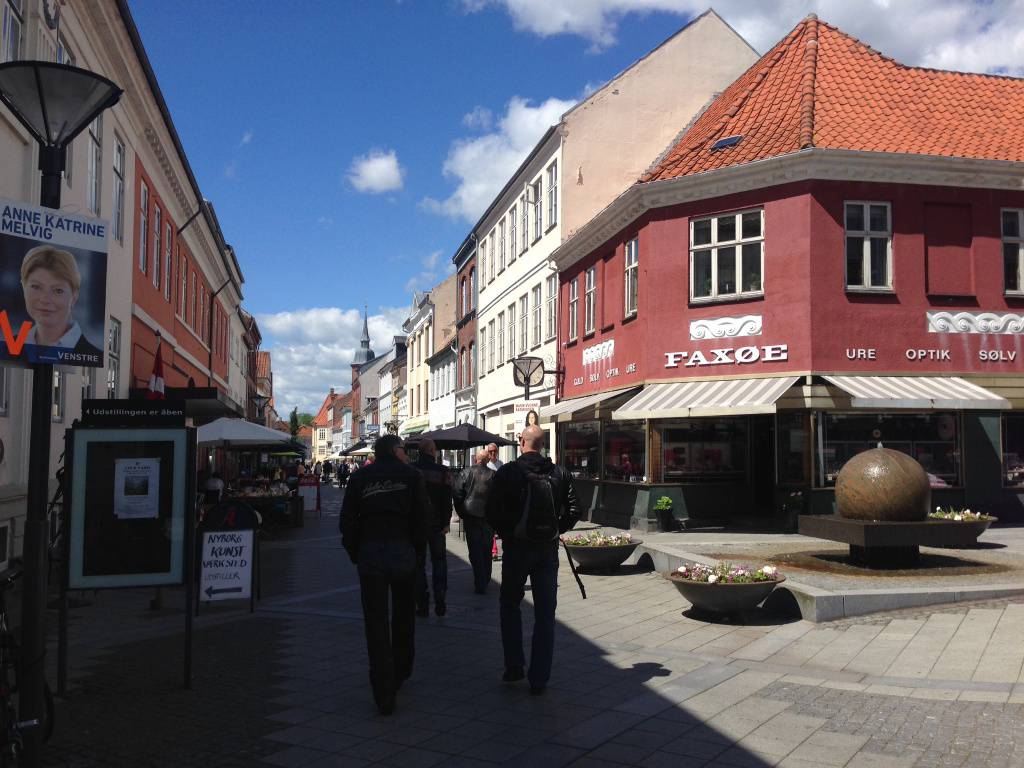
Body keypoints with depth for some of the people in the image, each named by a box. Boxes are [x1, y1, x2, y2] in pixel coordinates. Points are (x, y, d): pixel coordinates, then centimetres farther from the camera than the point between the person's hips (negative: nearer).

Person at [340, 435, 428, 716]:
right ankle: (400, 674, 31)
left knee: (376, 624, 3)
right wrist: (418, 551, 6)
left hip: (369, 553, 1)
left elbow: (347, 521, 3)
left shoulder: (359, 478, 6)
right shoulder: (410, 475, 1)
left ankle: (384, 695, 1)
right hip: (403, 551, 0)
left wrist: (355, 554, 11)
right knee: (404, 617, 19)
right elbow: (422, 518, -4)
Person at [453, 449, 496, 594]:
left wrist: (461, 513, 5)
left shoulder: (467, 472, -4)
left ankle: (480, 585, -4)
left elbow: (456, 493, -5)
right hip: (488, 517, 2)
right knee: (486, 551, 16)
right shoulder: (493, 474, -4)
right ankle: (485, 581, 26)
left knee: (475, 551, 1)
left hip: (471, 517, -2)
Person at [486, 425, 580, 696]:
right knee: (545, 613, 8)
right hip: (548, 549, 2)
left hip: (516, 547, -2)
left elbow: (492, 512, -11)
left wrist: (506, 532, 6)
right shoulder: (559, 474, -1)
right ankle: (539, 679, 9)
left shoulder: (507, 472, -9)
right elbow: (573, 511, -3)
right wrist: (555, 530, 11)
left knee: (509, 605, 18)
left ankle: (514, 667, 15)